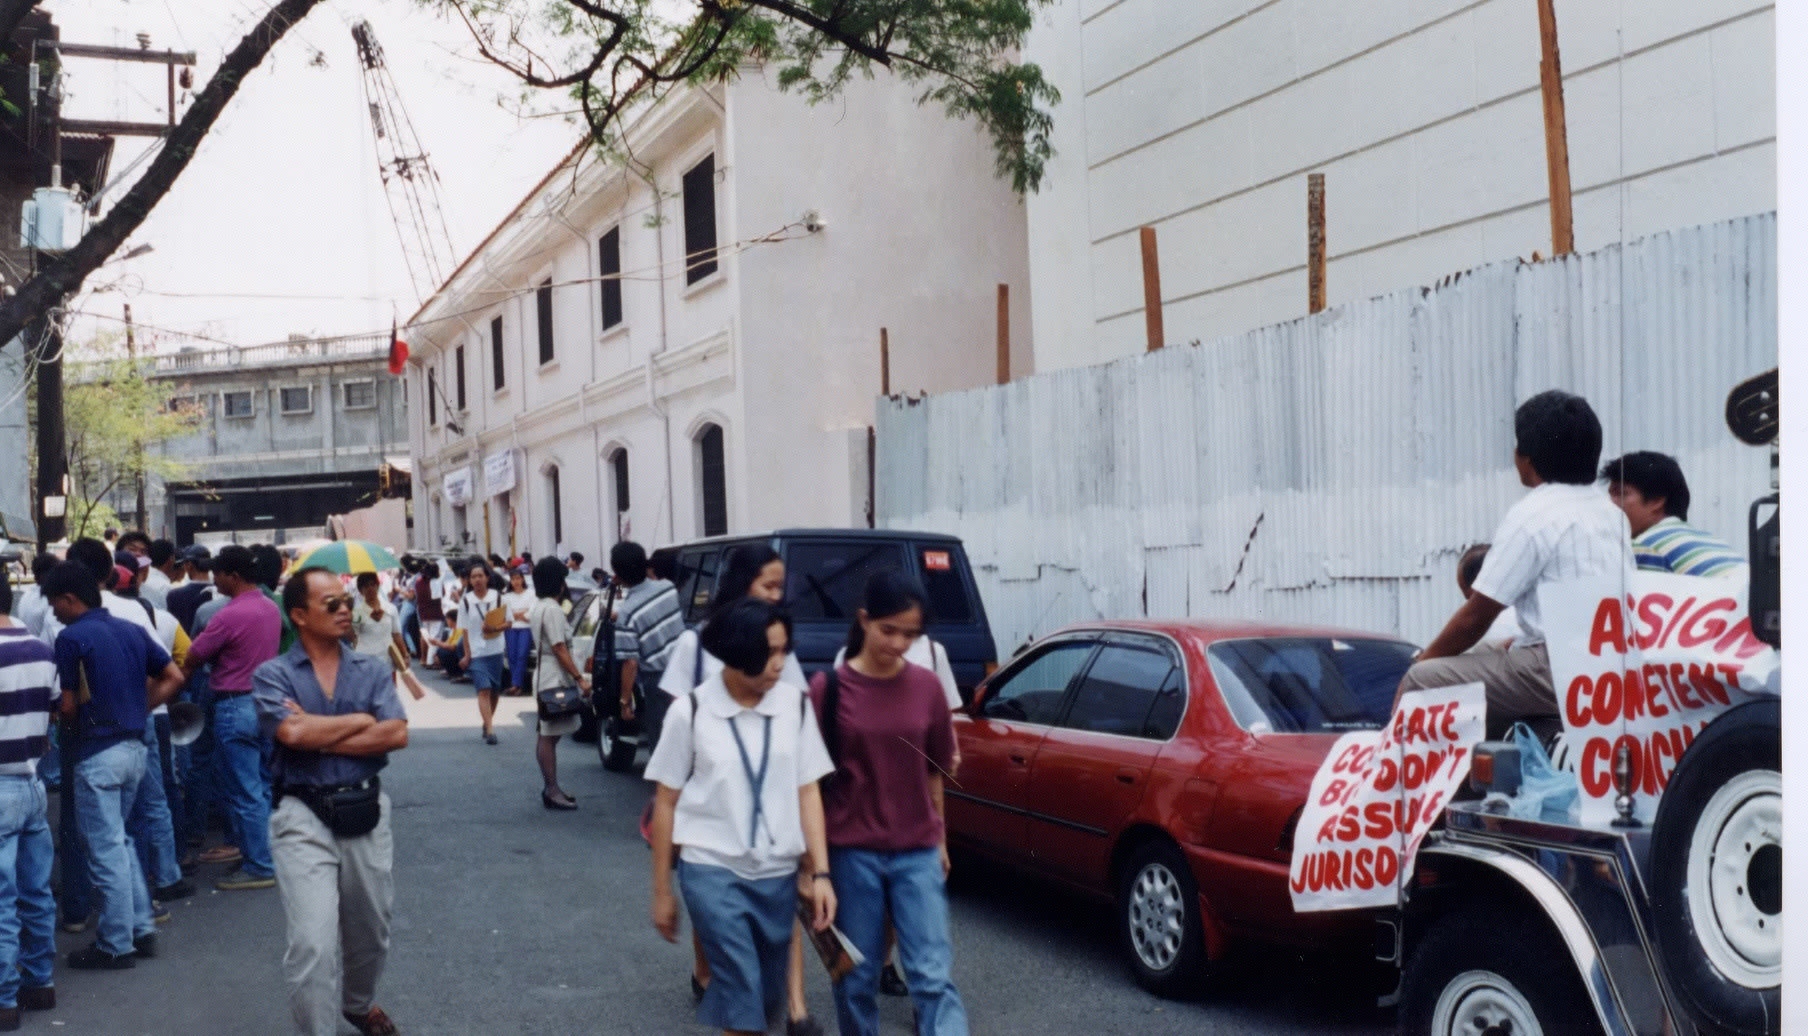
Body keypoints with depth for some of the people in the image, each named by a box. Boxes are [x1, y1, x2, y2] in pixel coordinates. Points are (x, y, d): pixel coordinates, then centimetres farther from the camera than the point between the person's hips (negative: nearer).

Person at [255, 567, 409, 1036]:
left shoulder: (372, 670, 5)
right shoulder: (273, 675, -3)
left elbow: (396, 734, -9)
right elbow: (292, 733, -20)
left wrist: (320, 737, -14)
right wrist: (361, 720, -8)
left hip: (367, 812, 4)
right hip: (303, 817, -3)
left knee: (369, 930, 19)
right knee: (313, 941, -11)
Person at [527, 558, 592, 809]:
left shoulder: (538, 607, 14)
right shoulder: (552, 609, -17)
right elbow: (559, 649, -21)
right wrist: (580, 678, -21)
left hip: (546, 677, 10)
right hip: (555, 679, -10)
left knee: (547, 735, 13)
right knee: (549, 736, -8)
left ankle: (550, 788, 19)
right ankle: (551, 791, -6)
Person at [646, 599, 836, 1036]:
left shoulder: (795, 704, -1)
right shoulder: (692, 711, -8)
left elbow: (808, 791, 4)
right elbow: (665, 803, 0)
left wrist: (820, 872, -2)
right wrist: (662, 891, 3)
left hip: (778, 874, 3)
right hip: (712, 871, -3)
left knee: (767, 997, 13)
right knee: (743, 996, -11)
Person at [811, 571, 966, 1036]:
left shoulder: (927, 687, 1)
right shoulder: (829, 688, -7)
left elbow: (934, 771, 11)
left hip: (917, 853, 2)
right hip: (851, 851, -1)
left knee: (933, 975, -4)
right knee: (857, 976, 9)